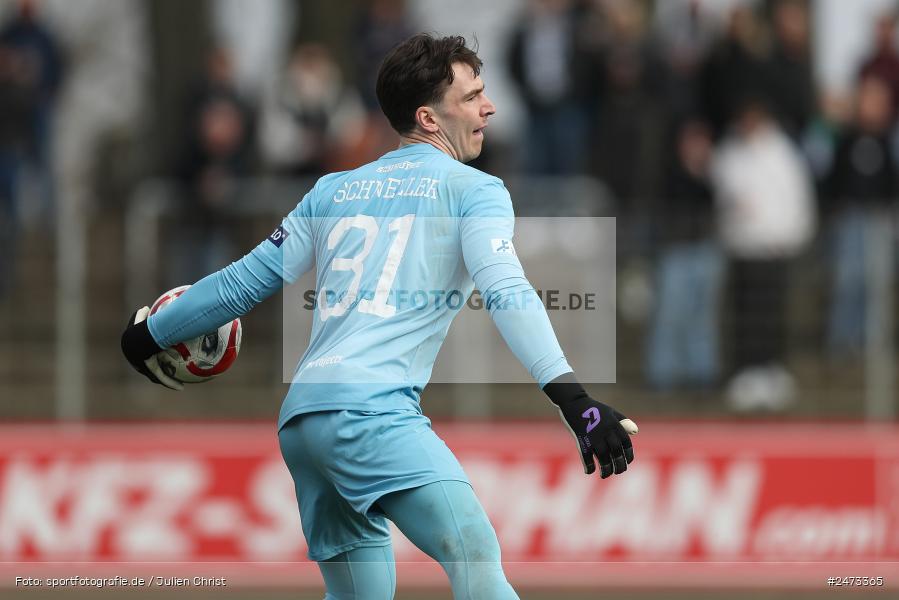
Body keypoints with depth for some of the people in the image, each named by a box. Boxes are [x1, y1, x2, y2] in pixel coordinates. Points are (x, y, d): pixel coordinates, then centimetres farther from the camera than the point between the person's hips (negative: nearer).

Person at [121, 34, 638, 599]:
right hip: (372, 411, -8)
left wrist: (151, 334, 41)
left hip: (301, 415, 8)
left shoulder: (334, 190, 23)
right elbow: (507, 294, -10)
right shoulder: (473, 189, 5)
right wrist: (574, 400, -20)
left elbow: (249, 281, 26)